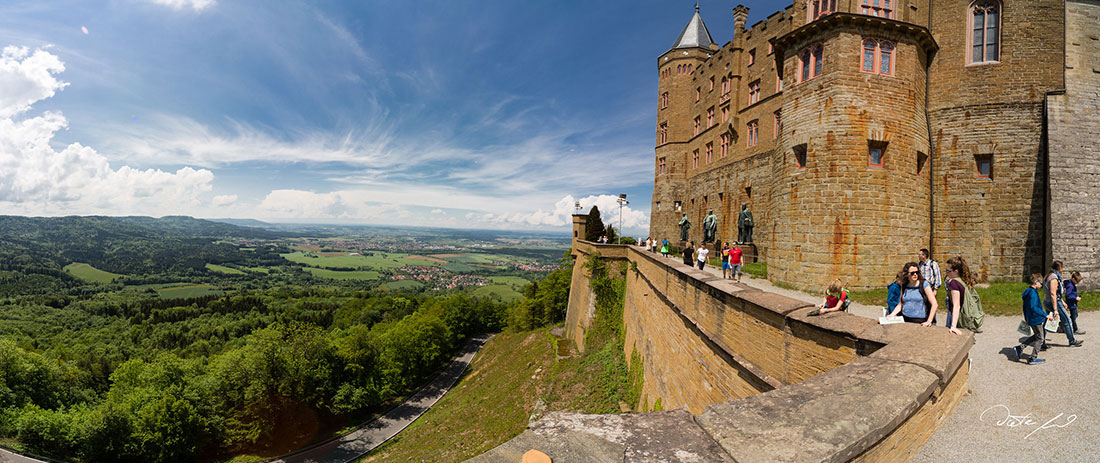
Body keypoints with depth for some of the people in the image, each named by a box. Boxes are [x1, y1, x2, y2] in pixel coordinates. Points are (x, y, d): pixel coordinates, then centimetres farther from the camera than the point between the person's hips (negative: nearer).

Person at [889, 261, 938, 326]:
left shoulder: (924, 284, -1)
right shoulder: (904, 287, 9)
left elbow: (934, 304, -4)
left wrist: (929, 321, -12)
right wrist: (891, 315, 1)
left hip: (920, 321, -3)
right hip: (904, 320, 3)